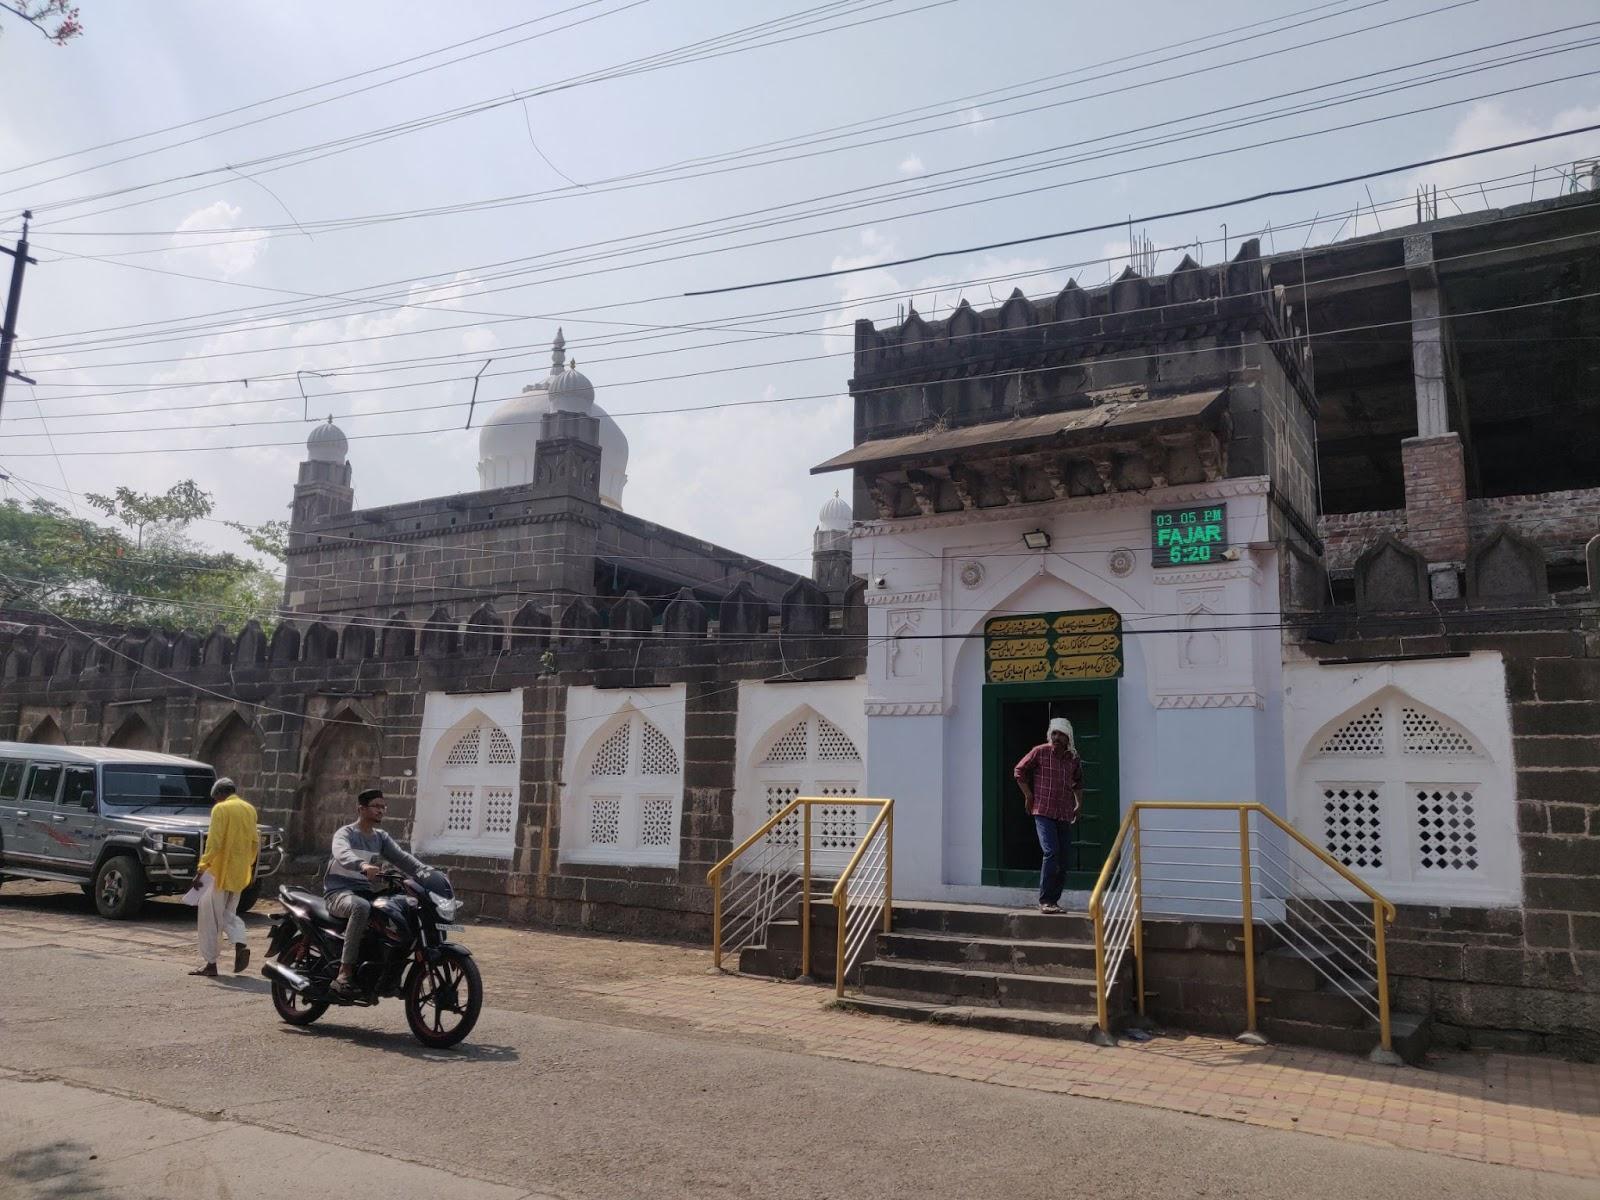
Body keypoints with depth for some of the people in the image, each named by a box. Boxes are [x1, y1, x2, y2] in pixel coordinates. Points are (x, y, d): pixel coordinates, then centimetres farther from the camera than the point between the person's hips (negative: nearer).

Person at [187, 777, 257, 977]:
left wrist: (201, 868, -16)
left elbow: (214, 842, -17)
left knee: (209, 917, 4)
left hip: (220, 870, -7)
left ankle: (210, 964, 6)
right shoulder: (249, 809, 11)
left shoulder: (221, 809, -10)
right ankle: (240, 944, -5)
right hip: (241, 873, 7)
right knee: (228, 912, 18)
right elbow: (255, 842, 14)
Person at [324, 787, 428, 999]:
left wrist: (426, 872, -17)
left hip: (365, 891, 6)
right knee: (361, 907, -40)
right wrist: (363, 865, -50)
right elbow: (342, 854, -28)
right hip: (340, 892, -6)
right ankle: (344, 974, -37)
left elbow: (401, 857, 2)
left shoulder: (381, 838, 16)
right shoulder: (345, 833, -5)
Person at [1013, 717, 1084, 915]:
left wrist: (1079, 804, 18)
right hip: (1044, 812, -5)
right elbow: (1019, 771, 5)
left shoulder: (1074, 758, 10)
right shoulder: (1040, 752, -3)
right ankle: (1045, 900, -11)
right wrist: (1029, 796, 1)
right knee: (1051, 853, -18)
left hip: (1065, 815, 5)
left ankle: (1053, 900, 16)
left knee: (1063, 860, 5)